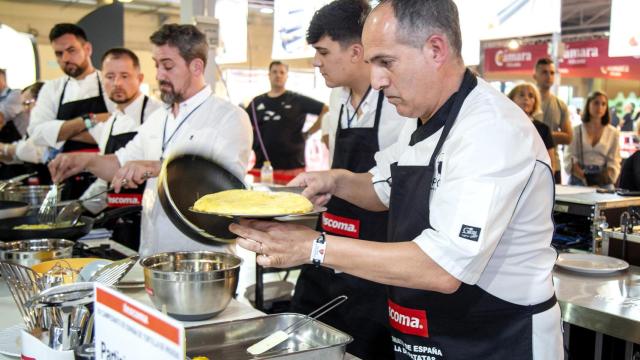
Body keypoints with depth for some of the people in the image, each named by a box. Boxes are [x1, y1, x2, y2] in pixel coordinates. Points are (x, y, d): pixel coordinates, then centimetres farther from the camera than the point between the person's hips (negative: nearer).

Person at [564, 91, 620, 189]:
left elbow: (613, 163, 4)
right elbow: (569, 159, -1)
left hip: (603, 182, 1)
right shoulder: (576, 130, 6)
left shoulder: (613, 133, 8)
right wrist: (586, 179, -15)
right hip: (579, 180, 0)